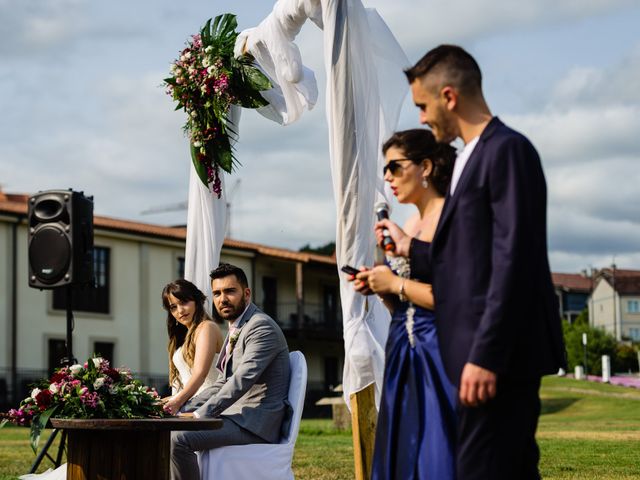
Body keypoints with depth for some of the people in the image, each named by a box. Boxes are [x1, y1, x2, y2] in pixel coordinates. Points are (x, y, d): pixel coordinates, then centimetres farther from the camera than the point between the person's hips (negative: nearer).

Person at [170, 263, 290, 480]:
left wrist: (200, 414, -22)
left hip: (254, 422, -10)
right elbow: (222, 384, 22)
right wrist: (184, 408, 9)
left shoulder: (262, 327, -12)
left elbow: (242, 380, -22)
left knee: (179, 437, -25)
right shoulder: (235, 331, 20)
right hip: (237, 417, 10)